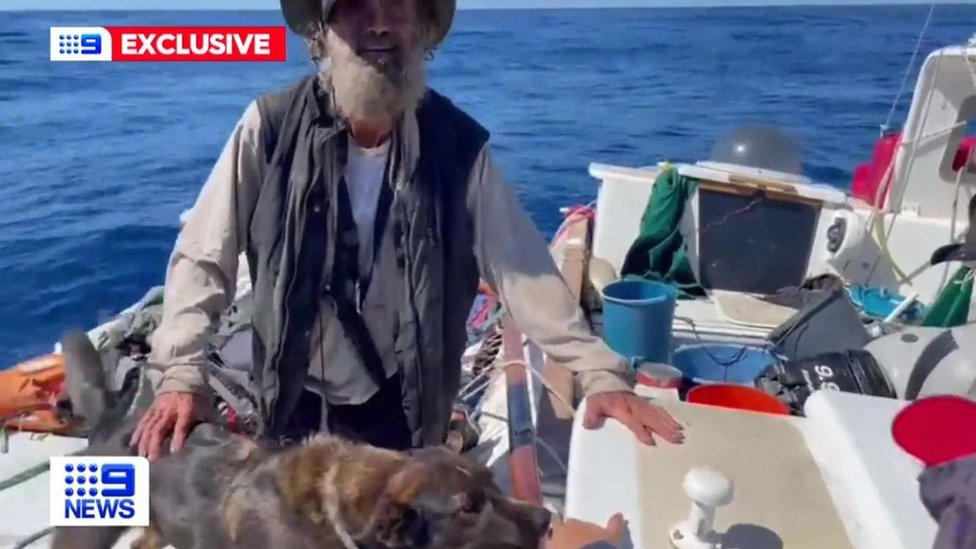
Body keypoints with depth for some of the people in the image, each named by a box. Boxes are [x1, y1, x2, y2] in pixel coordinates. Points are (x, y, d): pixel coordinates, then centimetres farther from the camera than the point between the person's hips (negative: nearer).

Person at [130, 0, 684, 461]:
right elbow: (203, 256, -9)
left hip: (404, 405, 0)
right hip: (296, 400, 0)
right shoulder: (272, 126, -13)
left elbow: (522, 264, -12)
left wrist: (599, 372, -18)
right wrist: (183, 373, -19)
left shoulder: (458, 141, -11)